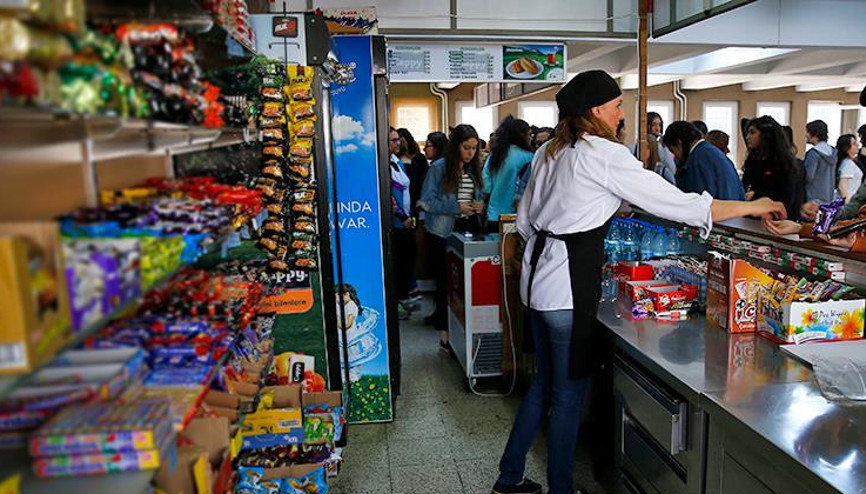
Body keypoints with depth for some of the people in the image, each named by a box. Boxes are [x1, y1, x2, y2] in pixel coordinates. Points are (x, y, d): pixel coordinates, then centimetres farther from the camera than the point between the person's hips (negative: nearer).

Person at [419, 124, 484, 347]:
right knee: (445, 280, 3)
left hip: (467, 230, 5)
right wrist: (457, 207, -19)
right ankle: (445, 331, 14)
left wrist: (479, 205, -3)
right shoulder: (438, 168, -7)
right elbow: (427, 201, -11)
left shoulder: (474, 169, 9)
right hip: (443, 232, -4)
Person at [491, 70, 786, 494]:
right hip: (568, 285, -9)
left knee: (545, 381, 19)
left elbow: (525, 222, 15)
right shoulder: (605, 155, -12)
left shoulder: (549, 152, 12)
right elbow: (678, 204, -10)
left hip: (538, 275, 9)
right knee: (569, 392, 5)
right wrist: (753, 207, 0)